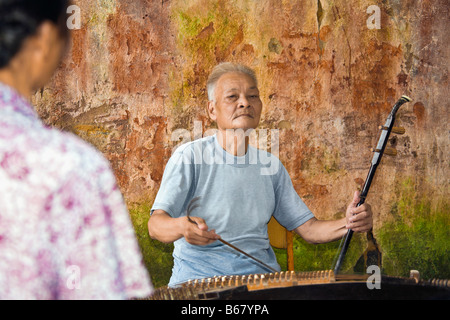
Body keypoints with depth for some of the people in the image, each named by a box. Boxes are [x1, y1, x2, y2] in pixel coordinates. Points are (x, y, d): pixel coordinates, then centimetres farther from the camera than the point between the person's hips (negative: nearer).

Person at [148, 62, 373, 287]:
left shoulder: (271, 166, 14)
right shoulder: (189, 157, -1)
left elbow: (308, 228, 14)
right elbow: (155, 225, -9)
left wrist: (348, 224, -7)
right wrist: (181, 227, -33)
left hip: (260, 275, 5)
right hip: (197, 278, -5)